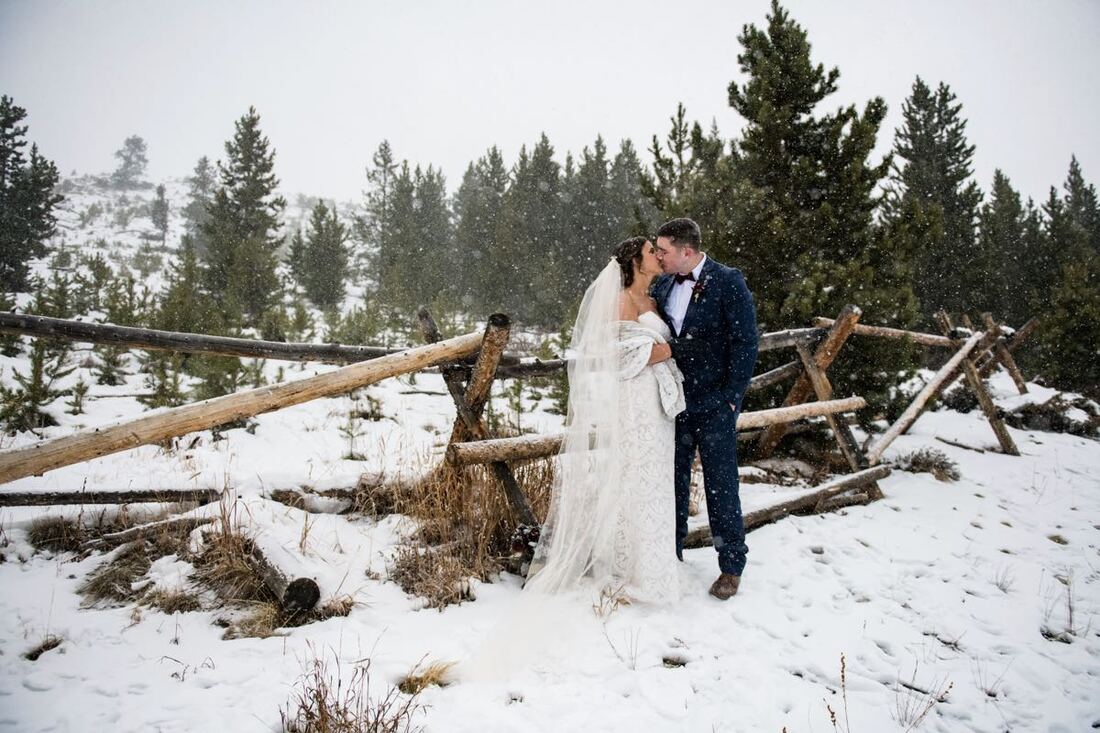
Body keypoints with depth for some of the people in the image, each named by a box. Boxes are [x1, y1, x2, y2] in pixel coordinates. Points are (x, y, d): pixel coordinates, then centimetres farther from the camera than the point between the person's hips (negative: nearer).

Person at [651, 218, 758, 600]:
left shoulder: (728, 282, -10)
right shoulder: (663, 284, 7)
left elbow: (746, 341, -11)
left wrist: (731, 397, -14)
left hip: (714, 403, -5)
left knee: (720, 484, 3)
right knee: (673, 481, 14)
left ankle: (732, 566, 18)